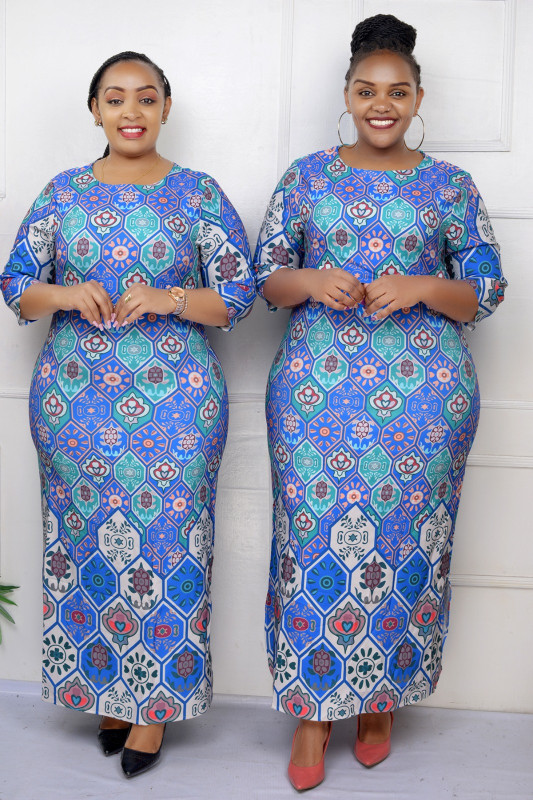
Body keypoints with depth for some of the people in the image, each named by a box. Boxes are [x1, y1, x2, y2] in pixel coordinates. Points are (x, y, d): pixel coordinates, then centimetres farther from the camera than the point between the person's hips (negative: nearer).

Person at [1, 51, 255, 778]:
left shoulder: (198, 194, 4)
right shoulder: (63, 192, 9)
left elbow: (239, 295, 0)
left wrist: (166, 299, -16)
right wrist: (66, 295, -11)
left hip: (173, 397, -2)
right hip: (75, 393, 2)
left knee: (165, 539, -1)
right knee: (85, 538, 7)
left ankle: (155, 699, 15)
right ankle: (103, 688, 25)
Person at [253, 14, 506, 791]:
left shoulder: (449, 186, 8)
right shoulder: (306, 176, 11)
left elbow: (486, 290, 6)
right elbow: (266, 276, 11)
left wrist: (420, 288, -13)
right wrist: (311, 282, -11)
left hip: (422, 391, 0)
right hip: (317, 383, 1)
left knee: (404, 538, 3)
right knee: (316, 533, -1)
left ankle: (378, 699, 23)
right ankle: (314, 706, 14)